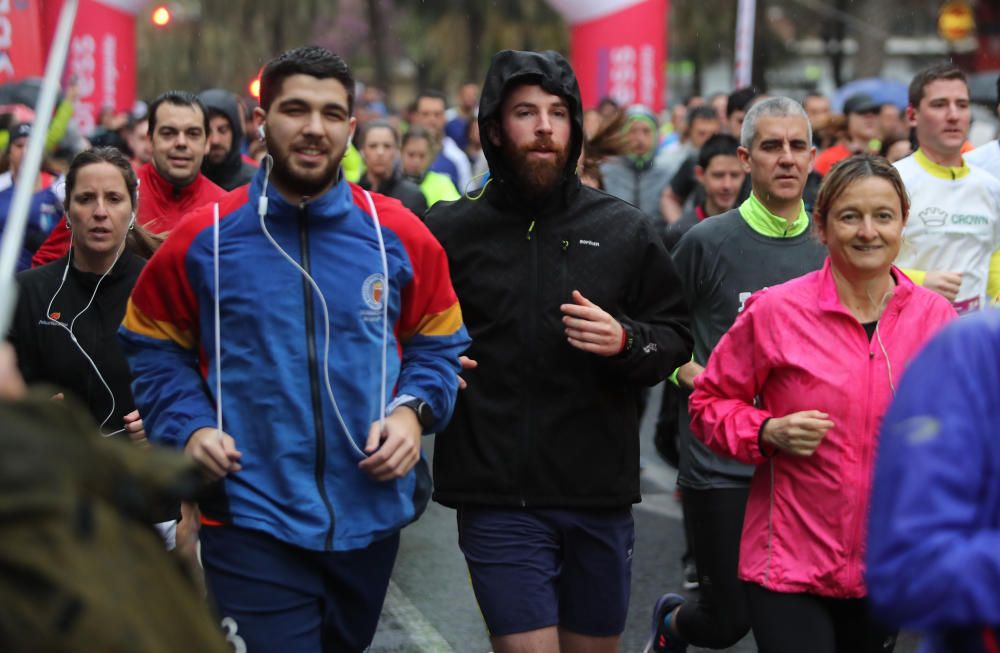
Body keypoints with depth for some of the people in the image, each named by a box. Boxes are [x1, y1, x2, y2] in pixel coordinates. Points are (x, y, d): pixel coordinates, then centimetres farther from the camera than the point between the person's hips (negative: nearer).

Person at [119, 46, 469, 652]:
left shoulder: (399, 235, 1)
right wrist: (188, 426, -8)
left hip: (371, 511, 3)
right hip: (250, 520, -3)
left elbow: (438, 344, 11)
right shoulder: (203, 238, -3)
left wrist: (413, 411, -7)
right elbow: (155, 350, 7)